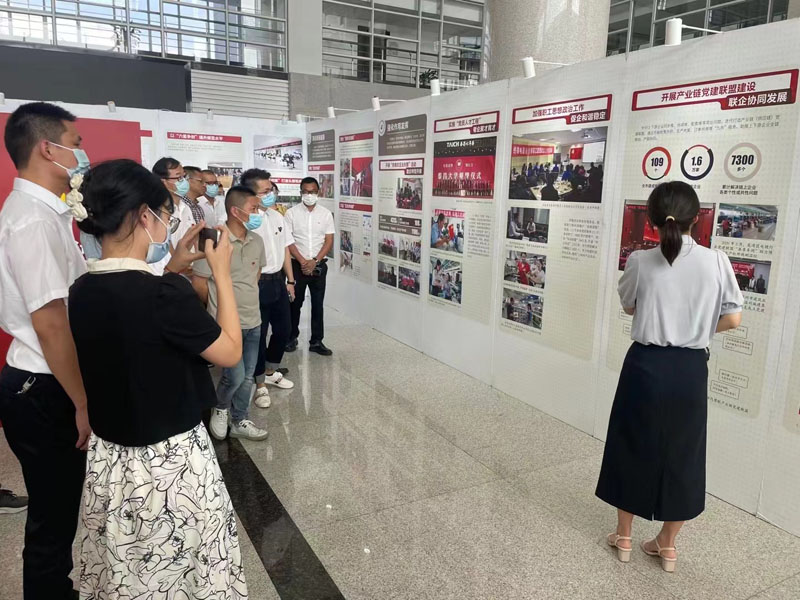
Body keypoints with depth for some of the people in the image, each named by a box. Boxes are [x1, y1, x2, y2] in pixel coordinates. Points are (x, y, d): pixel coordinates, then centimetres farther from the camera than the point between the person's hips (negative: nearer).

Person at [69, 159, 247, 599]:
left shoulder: (82, 291, -4)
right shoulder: (165, 294, -26)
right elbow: (230, 352, -13)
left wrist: (170, 272, 9)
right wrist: (222, 273, -6)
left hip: (108, 460, 7)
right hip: (169, 464, -7)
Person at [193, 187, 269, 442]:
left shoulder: (256, 241, 2)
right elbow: (198, 283, -11)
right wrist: (219, 306, 3)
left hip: (253, 320, 6)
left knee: (247, 377, 13)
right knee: (235, 376, -4)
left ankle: (239, 421, 30)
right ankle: (220, 410, 26)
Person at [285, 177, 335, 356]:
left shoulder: (326, 214, 3)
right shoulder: (291, 213, -2)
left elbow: (329, 241, 0)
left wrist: (314, 261, -11)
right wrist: (303, 262, -13)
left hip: (319, 265, 1)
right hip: (297, 265, -1)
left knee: (318, 304, 5)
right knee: (295, 302, 8)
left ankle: (316, 341, 12)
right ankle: (292, 337, 24)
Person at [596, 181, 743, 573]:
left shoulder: (640, 261, -9)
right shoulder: (716, 262, -8)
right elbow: (733, 319, -2)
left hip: (645, 365, -1)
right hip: (690, 369, 1)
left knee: (632, 448, 15)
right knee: (681, 454, 16)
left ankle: (623, 538, 30)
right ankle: (667, 545, 31)